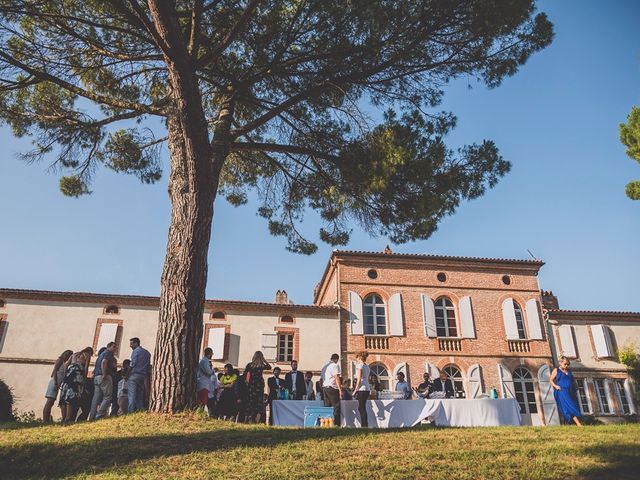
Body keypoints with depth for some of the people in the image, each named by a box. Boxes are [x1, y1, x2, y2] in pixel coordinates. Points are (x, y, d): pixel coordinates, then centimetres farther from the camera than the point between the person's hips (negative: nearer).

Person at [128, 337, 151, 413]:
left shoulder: (135, 351, -3)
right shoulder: (147, 352, 19)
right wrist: (146, 374, 15)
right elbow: (148, 365, 15)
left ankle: (131, 412, -15)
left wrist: (127, 374, -2)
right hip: (143, 376, 7)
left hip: (134, 374, -7)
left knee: (132, 396, -8)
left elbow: (133, 364, -10)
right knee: (140, 396, 7)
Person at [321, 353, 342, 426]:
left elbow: (322, 379, 17)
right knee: (336, 406, -5)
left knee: (327, 407, 10)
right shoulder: (335, 365, -4)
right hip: (332, 388, -7)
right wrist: (340, 390, -14)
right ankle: (336, 424, -11)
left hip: (324, 388, 8)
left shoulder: (324, 367, 19)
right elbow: (337, 378, -13)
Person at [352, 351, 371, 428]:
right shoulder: (367, 367, 17)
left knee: (362, 407, -4)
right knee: (362, 407, 14)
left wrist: (355, 390, -10)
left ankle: (364, 425, -5)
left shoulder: (359, 365, -7)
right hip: (367, 388, 8)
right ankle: (365, 424, 14)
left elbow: (359, 379, -13)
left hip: (361, 388, -8)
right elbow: (367, 379, 14)